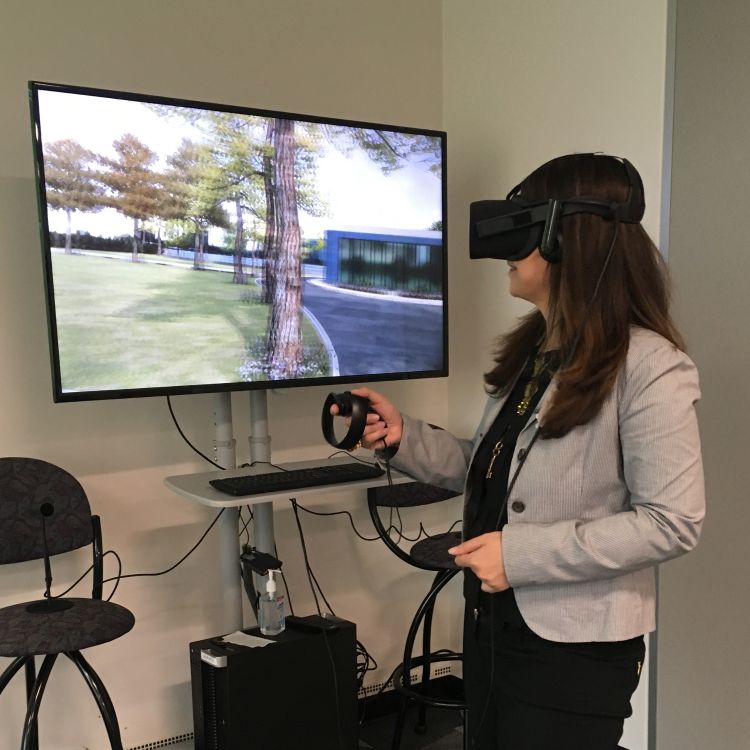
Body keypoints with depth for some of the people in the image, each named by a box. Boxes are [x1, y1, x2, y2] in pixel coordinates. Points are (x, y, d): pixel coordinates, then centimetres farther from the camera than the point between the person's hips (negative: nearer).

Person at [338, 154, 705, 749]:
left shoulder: (649, 366, -18)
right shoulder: (531, 349, 7)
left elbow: (673, 521, -21)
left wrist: (524, 553, -23)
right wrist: (404, 437, -2)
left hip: (575, 648, -8)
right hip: (491, 622, 8)